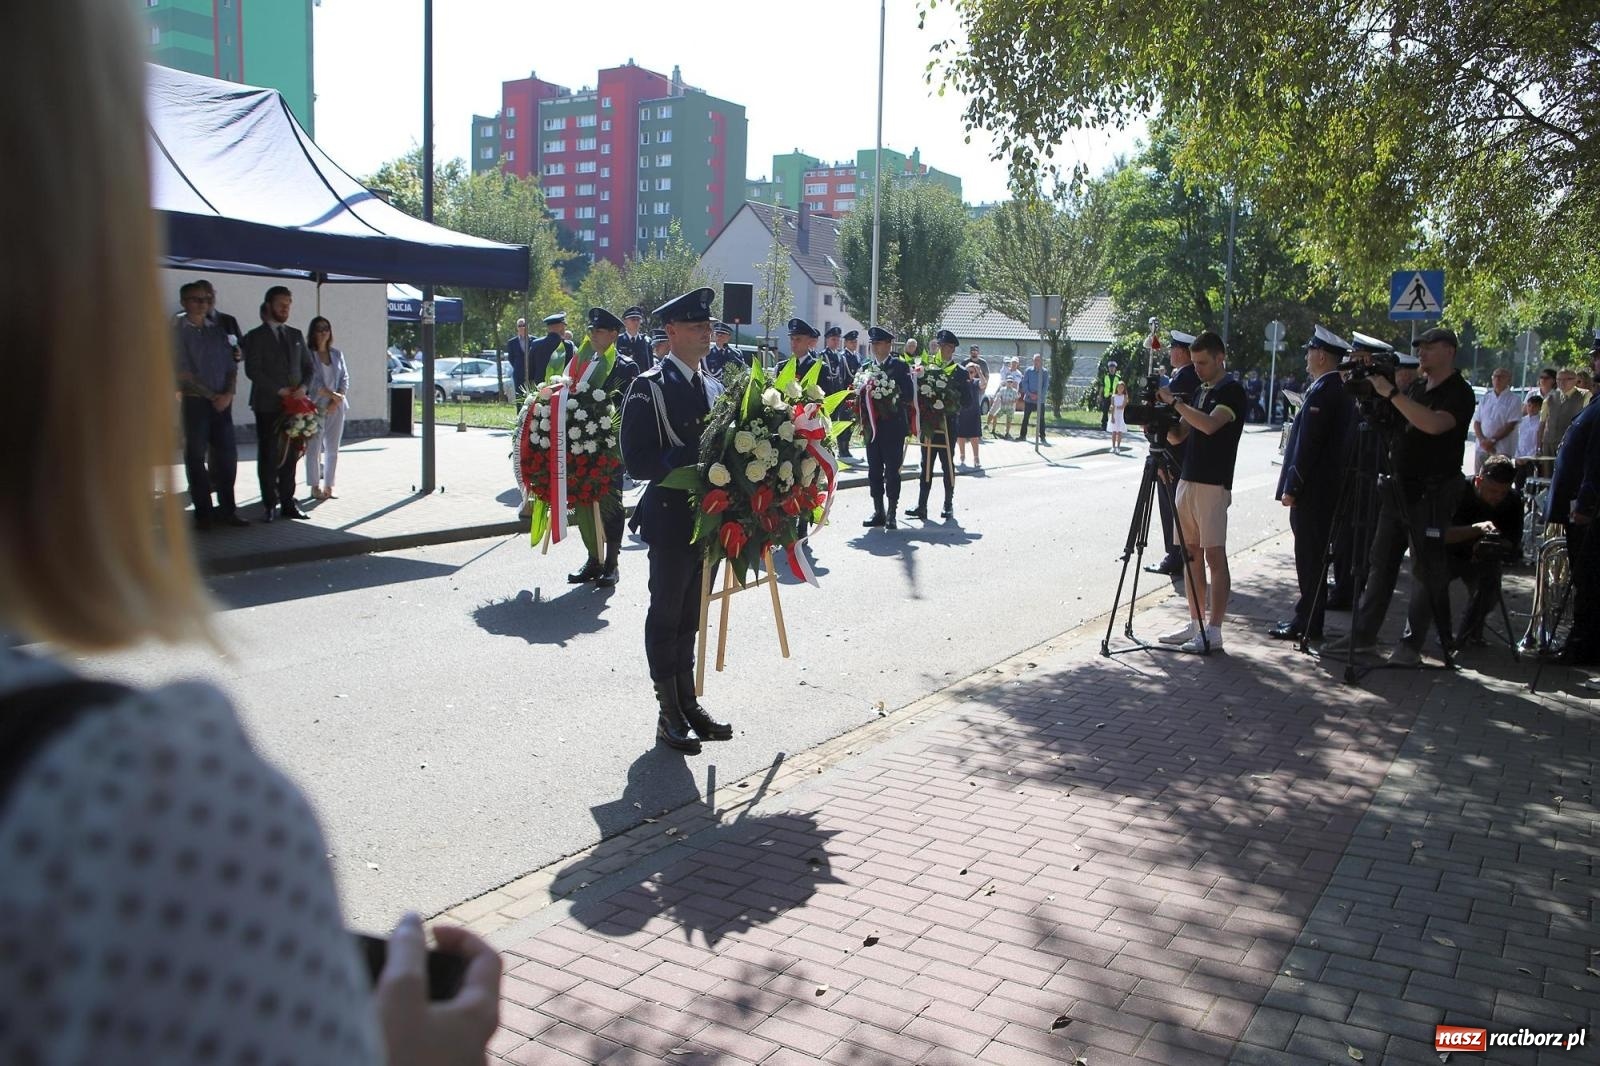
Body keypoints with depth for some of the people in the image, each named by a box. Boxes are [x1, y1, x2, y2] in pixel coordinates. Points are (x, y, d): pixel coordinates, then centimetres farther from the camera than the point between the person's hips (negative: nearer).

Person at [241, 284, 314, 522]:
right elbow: (252, 370, -8)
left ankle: (288, 503, 11)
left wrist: (304, 387, -4)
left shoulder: (296, 335, 15)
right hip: (268, 405, -4)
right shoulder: (256, 336, 0)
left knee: (290, 456, 5)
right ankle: (269, 504, 6)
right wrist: (279, 390, -14)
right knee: (268, 457, 0)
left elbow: (308, 366, 15)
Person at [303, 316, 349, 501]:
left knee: (333, 449, 5)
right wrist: (332, 394, -14)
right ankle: (315, 487, 6)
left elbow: (345, 378, 7)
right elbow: (312, 381, -10)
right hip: (315, 407, -4)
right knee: (314, 449, -1)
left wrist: (336, 401, -6)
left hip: (335, 408, 4)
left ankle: (328, 486, 13)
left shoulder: (337, 354, 11)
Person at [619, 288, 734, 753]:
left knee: (691, 615, 16)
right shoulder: (648, 387, -10)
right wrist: (692, 458, -25)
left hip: (709, 517, 7)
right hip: (670, 519, -7)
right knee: (666, 614, 5)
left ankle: (689, 704, 28)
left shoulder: (712, 386, 11)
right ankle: (669, 713, 15)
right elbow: (638, 461, -18)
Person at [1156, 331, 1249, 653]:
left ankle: (1213, 630, -4)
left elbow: (1209, 425, -24)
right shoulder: (1199, 392, 17)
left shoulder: (1233, 391, -7)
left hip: (1213, 484, -8)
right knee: (1191, 553, 8)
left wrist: (1175, 401, -18)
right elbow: (1178, 436, 17)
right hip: (1187, 480, 8)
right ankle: (1195, 624, 14)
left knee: (1214, 555, -6)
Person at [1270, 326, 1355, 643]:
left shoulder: (1322, 391, -16)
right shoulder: (1342, 390, 14)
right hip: (1329, 485, 10)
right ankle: (1307, 619, 22)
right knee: (1314, 556, 14)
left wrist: (1291, 488, -16)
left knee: (1309, 556, -4)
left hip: (1313, 489, -10)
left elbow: (1307, 445, -20)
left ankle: (1308, 625, 2)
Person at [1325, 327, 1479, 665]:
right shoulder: (1416, 388, 14)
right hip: (1398, 486, 8)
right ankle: (1363, 634, 15)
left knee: (1426, 570, 0)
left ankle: (1412, 644, 4)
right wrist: (1369, 387, 2)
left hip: (1431, 494, -7)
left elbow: (1433, 424, -26)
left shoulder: (1459, 393, -8)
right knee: (1380, 563, 9)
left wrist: (1391, 393, -26)